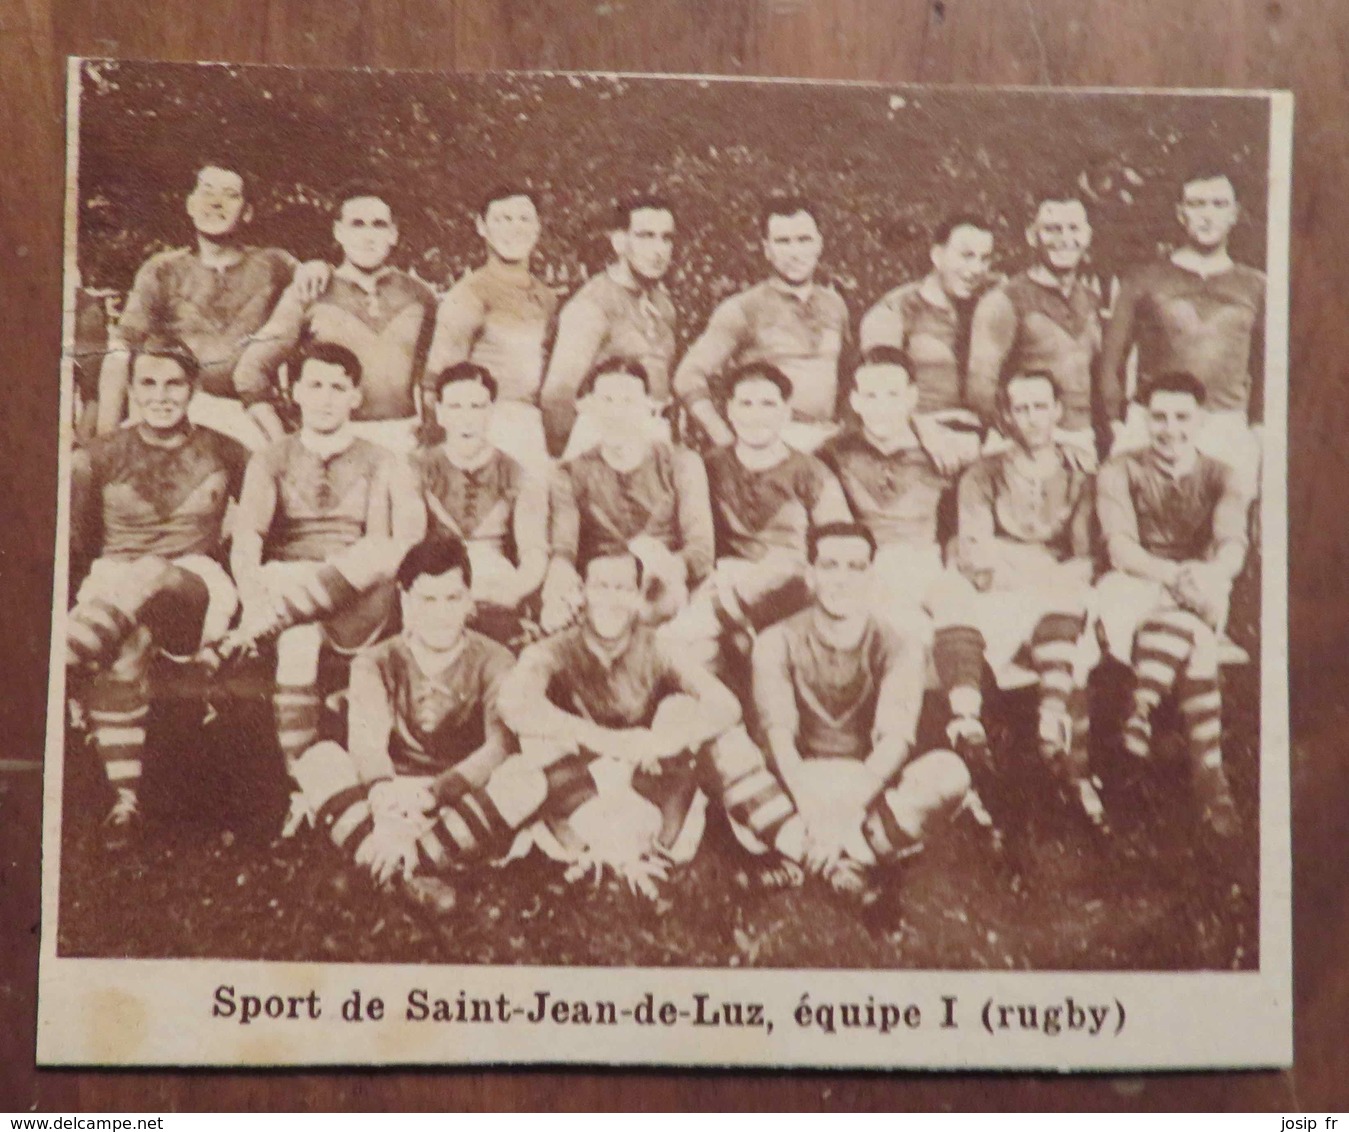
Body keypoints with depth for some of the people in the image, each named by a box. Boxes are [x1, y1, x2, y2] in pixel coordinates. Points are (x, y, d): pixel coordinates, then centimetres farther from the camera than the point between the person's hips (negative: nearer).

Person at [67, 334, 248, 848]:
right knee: (124, 645, -35)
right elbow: (74, 541, 10)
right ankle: (125, 799, -35)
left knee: (148, 573, -38)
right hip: (112, 583, 1)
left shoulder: (221, 453, 11)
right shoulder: (102, 457, 11)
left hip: (195, 590, 0)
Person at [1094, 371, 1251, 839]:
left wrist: (1211, 574, -34)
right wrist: (1174, 576, -29)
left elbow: (1233, 546, -8)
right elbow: (1120, 549, -9)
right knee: (1194, 641, -34)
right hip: (1133, 589, -2)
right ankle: (1209, 776, -42)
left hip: (1197, 600, 2)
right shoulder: (1121, 471, 8)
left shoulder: (1221, 478, 12)